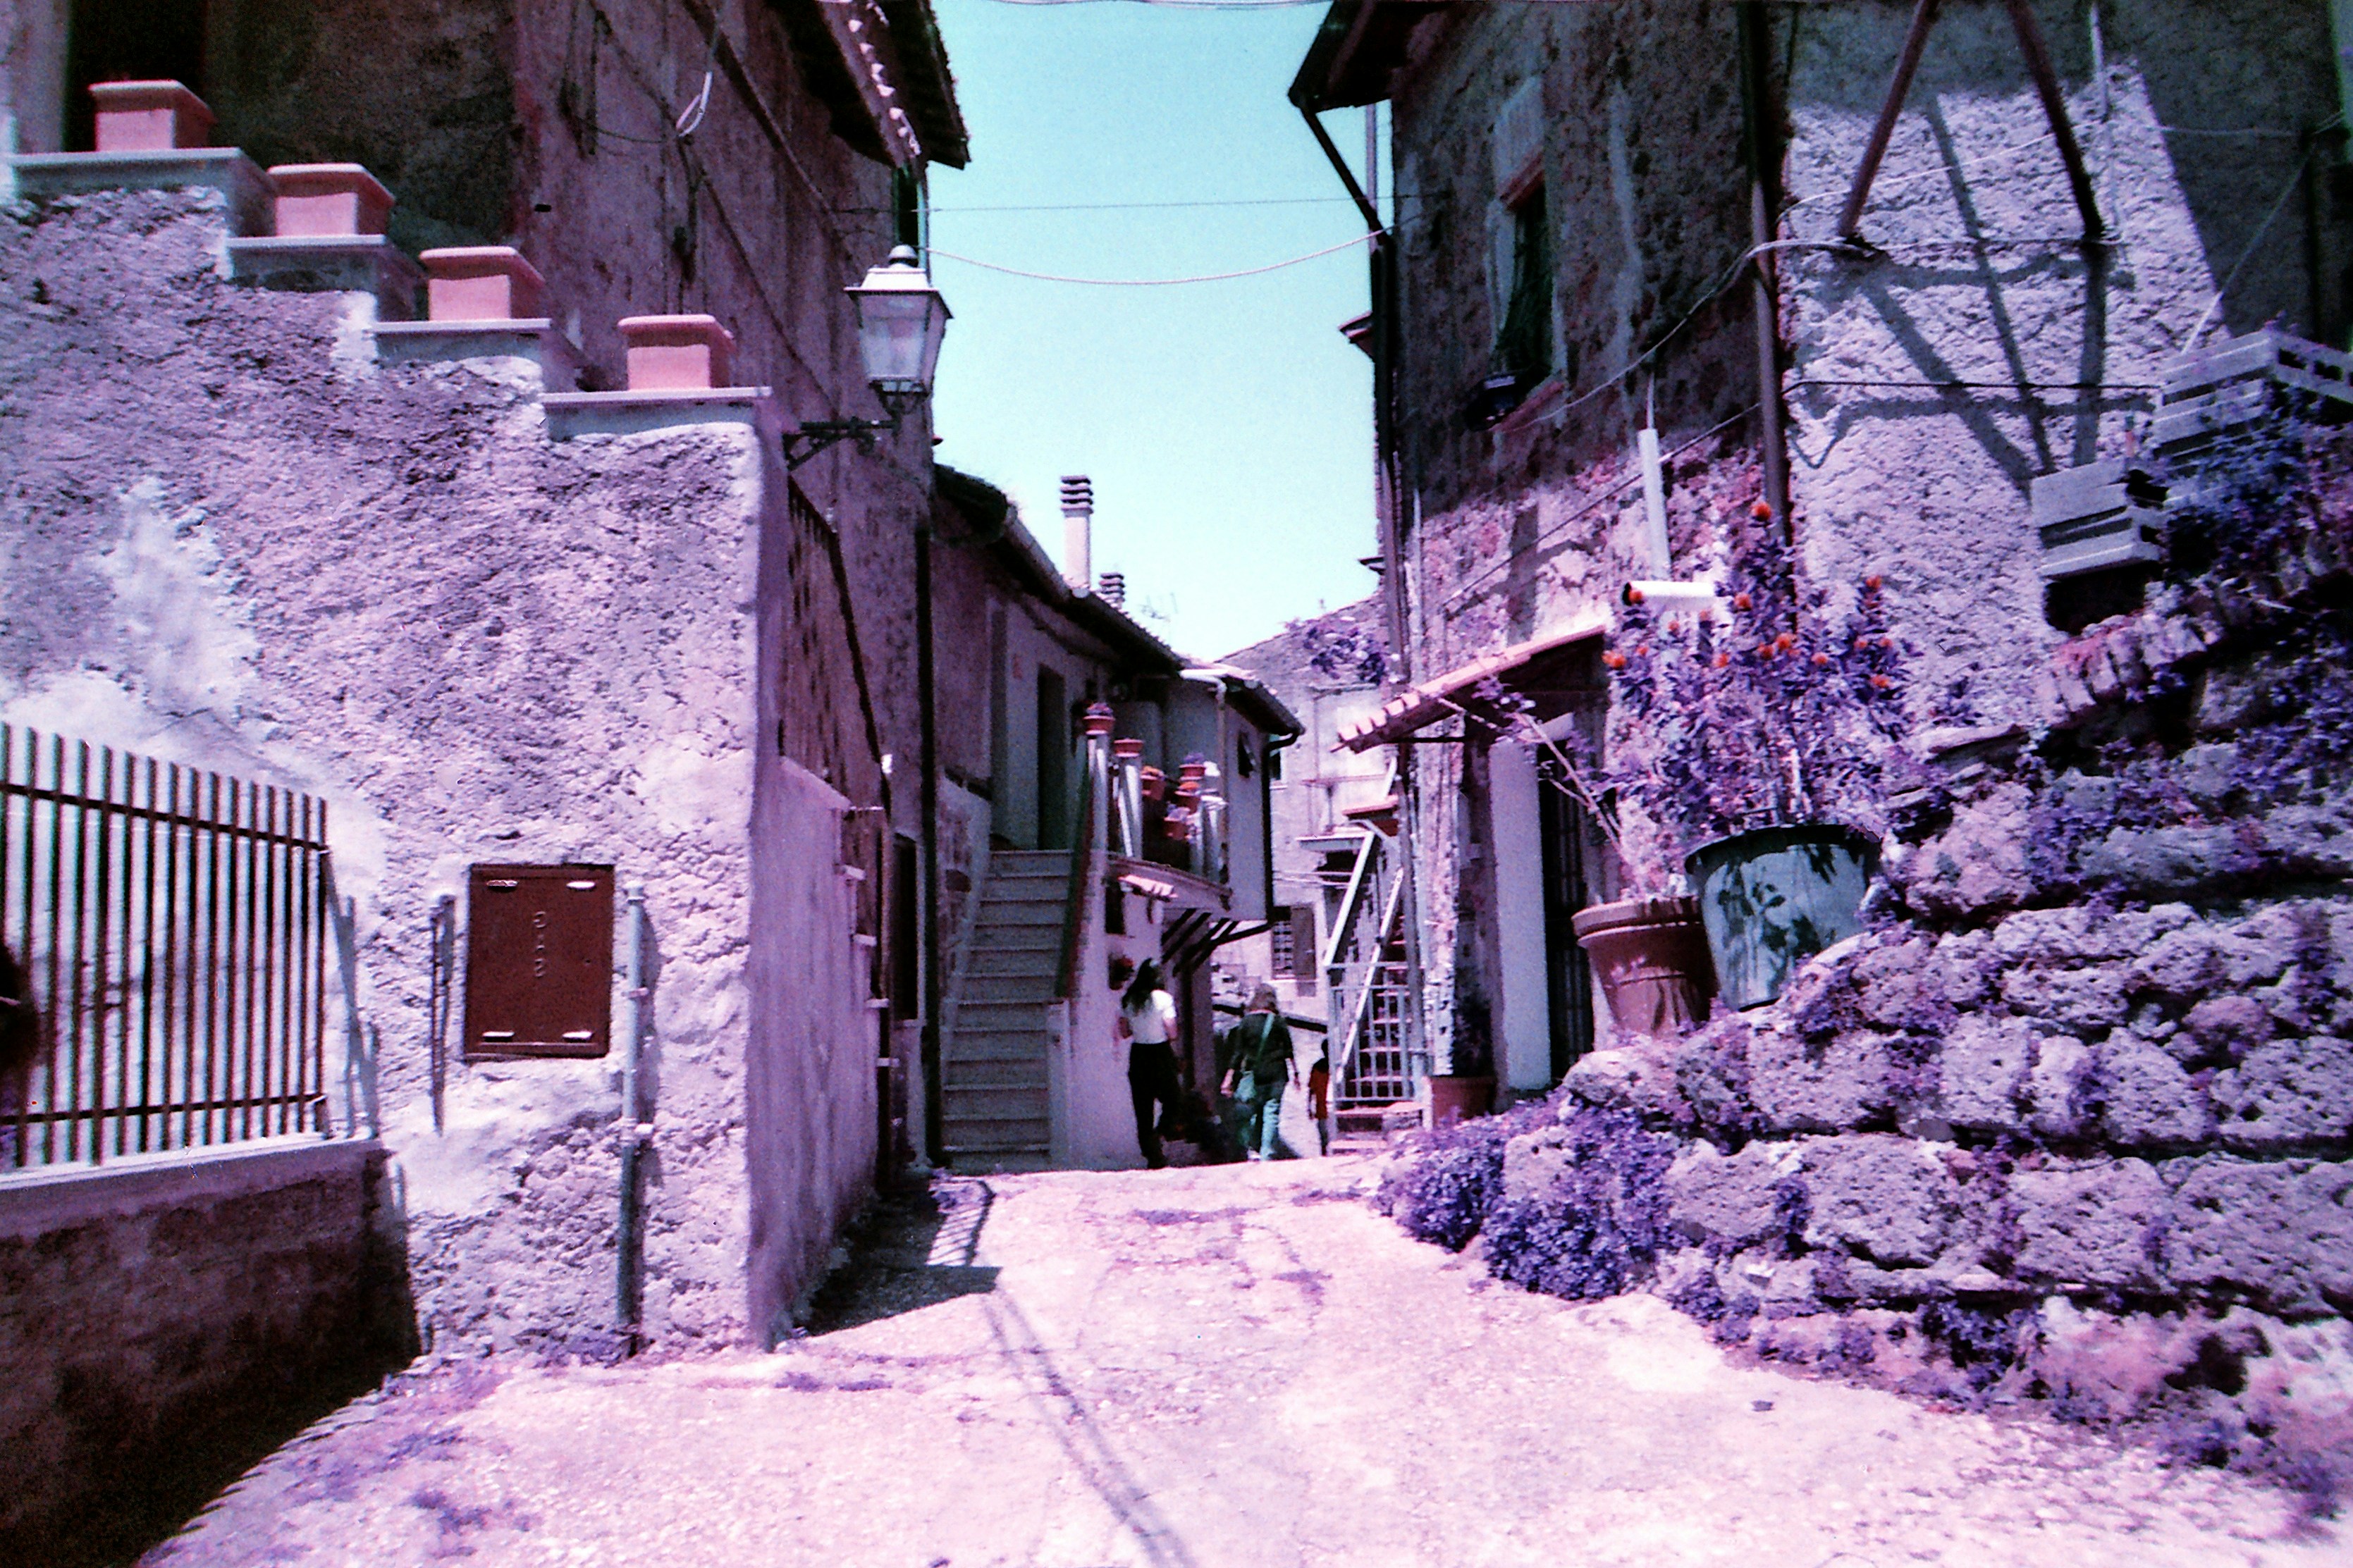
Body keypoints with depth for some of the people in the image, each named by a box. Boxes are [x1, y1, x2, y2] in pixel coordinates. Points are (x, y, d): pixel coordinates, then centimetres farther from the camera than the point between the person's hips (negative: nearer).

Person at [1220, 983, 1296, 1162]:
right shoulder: (1279, 1022, 0)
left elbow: (1239, 1053, -2)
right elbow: (1289, 1050, 3)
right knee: (1272, 1114, 2)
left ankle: (1252, 1148, 6)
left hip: (1253, 1074, 0)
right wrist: (1295, 1073, 13)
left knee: (1252, 1113, 13)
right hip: (1276, 1074, 0)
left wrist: (1230, 1077, 3)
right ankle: (1267, 1154, -1)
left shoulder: (1245, 1022, -2)